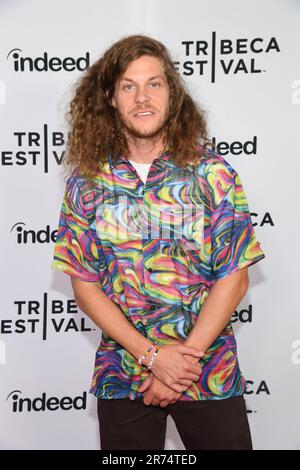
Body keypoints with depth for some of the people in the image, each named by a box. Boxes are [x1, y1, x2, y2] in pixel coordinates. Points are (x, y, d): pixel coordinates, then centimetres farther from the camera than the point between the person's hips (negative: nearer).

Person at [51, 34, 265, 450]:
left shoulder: (213, 172, -5)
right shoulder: (86, 181, -3)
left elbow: (235, 276, -6)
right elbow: (84, 285, -3)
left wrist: (187, 354, -13)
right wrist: (152, 356, -12)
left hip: (211, 375, 0)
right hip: (123, 377, 1)